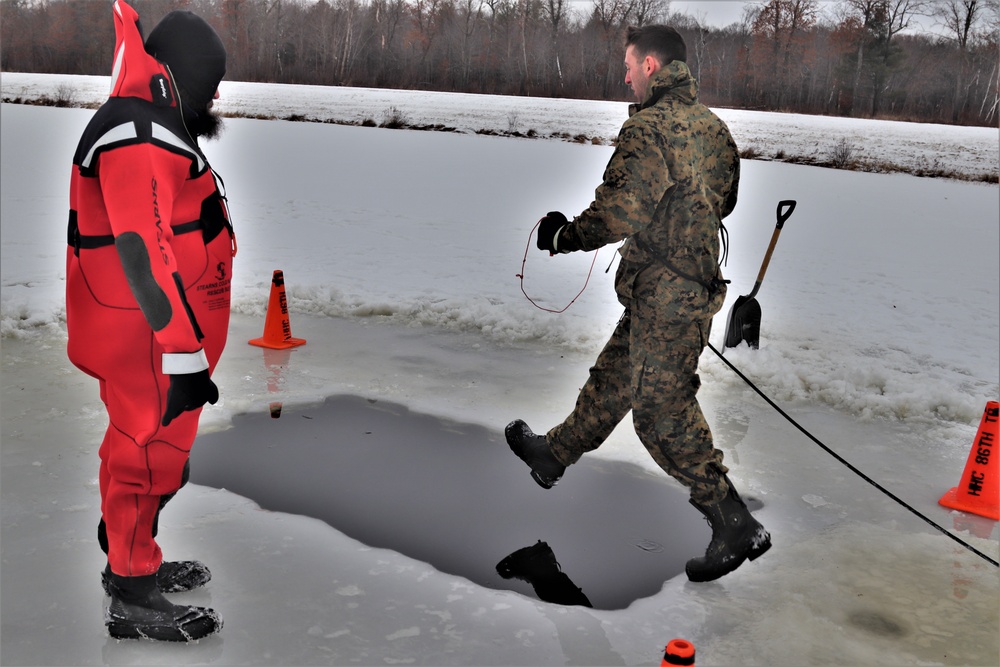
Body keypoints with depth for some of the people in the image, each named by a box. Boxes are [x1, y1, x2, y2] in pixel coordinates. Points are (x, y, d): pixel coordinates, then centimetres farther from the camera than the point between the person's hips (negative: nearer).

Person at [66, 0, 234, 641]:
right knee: (153, 455, -1)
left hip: (157, 335, 11)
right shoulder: (136, 137, -20)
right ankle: (133, 597, 14)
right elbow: (145, 251, -28)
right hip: (148, 342, -11)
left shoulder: (151, 127, 16)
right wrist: (183, 355, -29)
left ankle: (131, 557, 38)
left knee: (141, 442, 21)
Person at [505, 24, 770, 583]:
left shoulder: (649, 128, -17)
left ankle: (736, 525, 0)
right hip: (696, 282, 10)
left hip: (662, 295, -10)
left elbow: (619, 212, -22)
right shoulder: (713, 126, 11)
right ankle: (556, 453, 40)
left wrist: (566, 235, -6)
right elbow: (725, 198, 21)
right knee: (614, 374, 22)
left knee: (663, 410, -4)